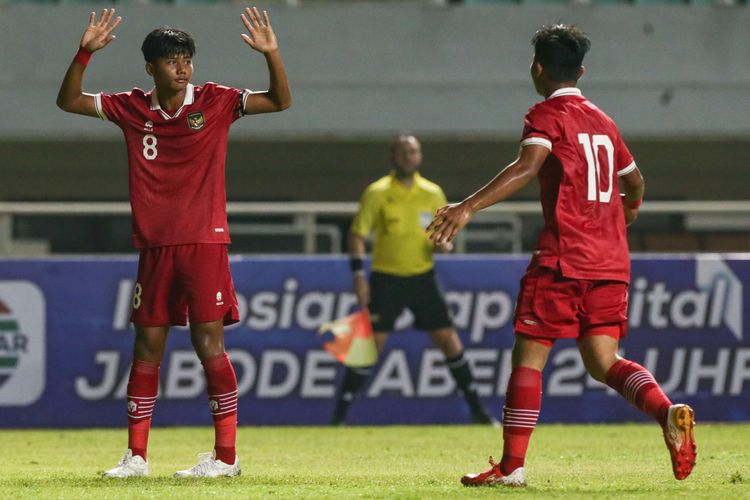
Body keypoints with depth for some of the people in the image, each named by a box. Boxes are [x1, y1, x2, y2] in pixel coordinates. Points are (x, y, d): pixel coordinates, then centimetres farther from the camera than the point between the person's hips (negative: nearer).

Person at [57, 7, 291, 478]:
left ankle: (226, 455, -3)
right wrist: (85, 52, -6)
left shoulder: (215, 101, -1)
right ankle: (136, 455, 12)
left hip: (205, 244, -3)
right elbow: (69, 101, 9)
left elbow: (281, 101, -6)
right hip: (154, 246, 3)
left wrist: (272, 53, -22)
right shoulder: (132, 108, 6)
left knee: (209, 345, -7)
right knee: (147, 347, 6)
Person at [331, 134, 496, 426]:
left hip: (422, 278, 3)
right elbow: (358, 234, -4)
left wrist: (445, 244, -10)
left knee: (449, 341, -1)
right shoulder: (377, 193, -5)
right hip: (386, 279, -3)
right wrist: (358, 275, -13)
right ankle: (339, 417, -1)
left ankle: (477, 411, 10)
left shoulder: (433, 193, 4)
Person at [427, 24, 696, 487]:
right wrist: (629, 208, 55)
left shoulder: (547, 115, -3)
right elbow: (634, 181, 31)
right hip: (611, 260, 6)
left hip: (563, 258, -6)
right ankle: (668, 411, -21)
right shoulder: (603, 121, 18)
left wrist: (469, 207, -31)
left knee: (528, 355, 1)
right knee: (603, 361, 6)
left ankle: (512, 464, -1)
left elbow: (528, 166, -22)